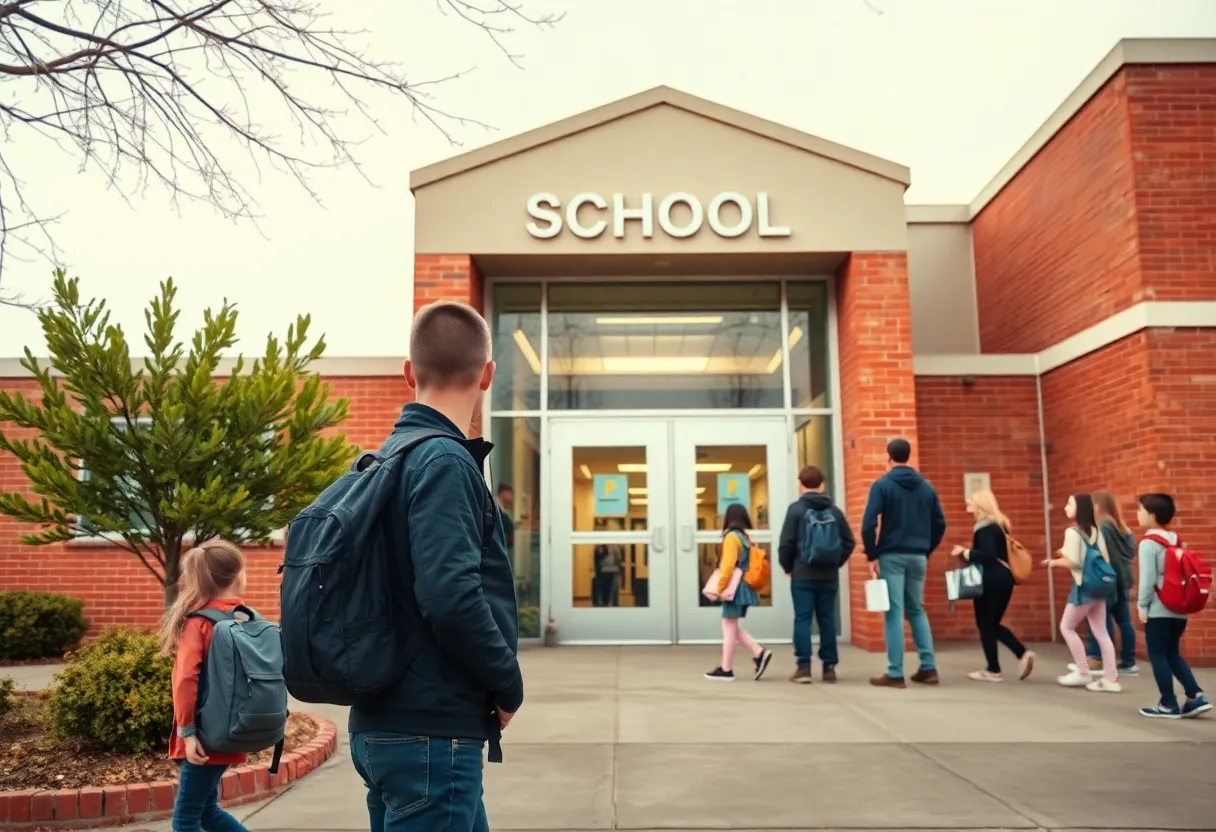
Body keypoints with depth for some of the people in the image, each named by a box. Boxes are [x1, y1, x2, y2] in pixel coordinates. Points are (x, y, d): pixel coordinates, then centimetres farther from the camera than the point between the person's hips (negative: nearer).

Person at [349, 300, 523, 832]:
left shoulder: (393, 456, 9)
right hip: (431, 732, -9)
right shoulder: (444, 461, -17)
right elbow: (451, 596, -27)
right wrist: (509, 685, -11)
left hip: (389, 723, 9)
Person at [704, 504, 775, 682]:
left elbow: (728, 565, -20)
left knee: (729, 628, -3)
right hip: (743, 587, 9)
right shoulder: (745, 536, 14)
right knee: (733, 627, 15)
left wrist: (720, 588, -14)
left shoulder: (731, 536, -12)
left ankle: (726, 670, 2)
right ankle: (759, 653, 6)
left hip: (734, 588, -9)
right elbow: (750, 563, 15)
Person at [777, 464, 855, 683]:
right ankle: (829, 667, 10)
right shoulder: (834, 510, 6)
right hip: (829, 576, 3)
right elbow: (849, 542, 5)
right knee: (827, 619, 9)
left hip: (802, 574, -3)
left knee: (802, 619, 0)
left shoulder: (796, 508, -6)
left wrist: (787, 567, 6)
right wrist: (835, 563, 15)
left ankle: (803, 667, -3)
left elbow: (785, 543, -9)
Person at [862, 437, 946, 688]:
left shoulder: (882, 485, -6)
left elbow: (868, 524, -14)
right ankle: (928, 668, 12)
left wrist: (872, 555, -7)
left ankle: (895, 674, -1)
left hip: (892, 556, -5)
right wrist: (927, 550, 16)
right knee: (917, 610, 16)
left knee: (894, 612, -3)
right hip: (918, 557, 5)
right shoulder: (926, 486, 9)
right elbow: (940, 523, 10)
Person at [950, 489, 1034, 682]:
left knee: (985, 624, 2)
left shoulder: (984, 528, -14)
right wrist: (970, 554, 16)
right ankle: (1023, 653, 2)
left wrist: (966, 553, -14)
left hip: (990, 581, -9)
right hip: (1004, 578, 9)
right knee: (993, 624, 17)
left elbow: (989, 555, -25)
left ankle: (993, 670, 7)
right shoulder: (999, 525, 15)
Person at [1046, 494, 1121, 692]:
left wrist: (1055, 562, 0)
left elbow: (1073, 563, -19)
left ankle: (1083, 673, 9)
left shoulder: (1072, 532, -14)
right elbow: (1105, 559, 12)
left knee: (1066, 627, 6)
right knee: (1101, 632, 9)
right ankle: (1111, 679, 8)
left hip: (1084, 587, -8)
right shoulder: (1096, 531, 10)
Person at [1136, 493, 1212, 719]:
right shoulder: (1176, 540, 9)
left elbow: (1148, 579, -17)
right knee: (1173, 654, 17)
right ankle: (1197, 697, 9)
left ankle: (1169, 705, 6)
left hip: (1158, 609, -8)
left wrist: (1142, 605, -8)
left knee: (1158, 656, 3)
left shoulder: (1149, 543, -13)